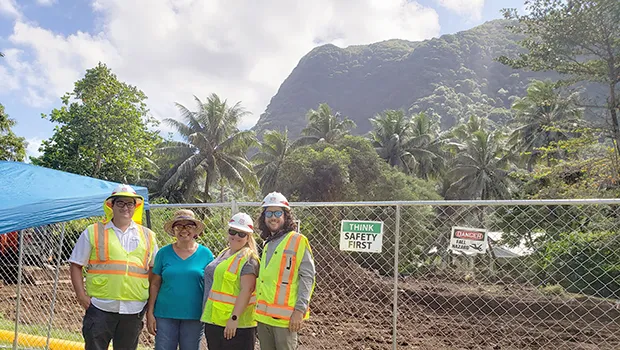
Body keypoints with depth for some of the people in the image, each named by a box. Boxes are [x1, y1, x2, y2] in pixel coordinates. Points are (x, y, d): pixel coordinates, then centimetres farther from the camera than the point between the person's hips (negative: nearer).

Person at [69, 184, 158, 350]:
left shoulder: (147, 236, 11)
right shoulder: (93, 232, 4)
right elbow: (76, 265, 4)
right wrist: (81, 295, -5)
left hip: (134, 310, 2)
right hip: (101, 306, -2)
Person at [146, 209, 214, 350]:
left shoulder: (205, 254, 1)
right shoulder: (164, 253, 2)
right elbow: (154, 285, 5)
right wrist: (150, 313, 1)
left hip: (194, 317, 0)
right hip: (165, 315, 0)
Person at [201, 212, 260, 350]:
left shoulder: (248, 259, -12)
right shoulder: (224, 254, 14)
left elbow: (246, 290, -20)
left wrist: (234, 318, -24)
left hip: (234, 324, -8)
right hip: (213, 321, 9)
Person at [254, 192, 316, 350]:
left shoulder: (298, 241, -7)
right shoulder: (267, 244, 14)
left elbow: (307, 277, -12)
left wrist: (300, 310, -18)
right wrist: (259, 309, 18)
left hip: (284, 316, -7)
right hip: (263, 315, 7)